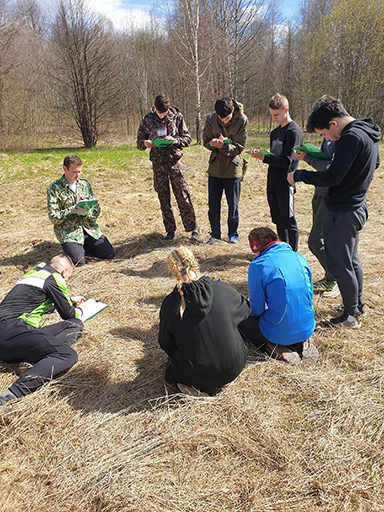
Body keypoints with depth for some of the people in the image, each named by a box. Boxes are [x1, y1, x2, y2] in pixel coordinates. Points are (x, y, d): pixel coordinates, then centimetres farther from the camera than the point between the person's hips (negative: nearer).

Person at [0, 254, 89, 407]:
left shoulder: (32, 273, 28)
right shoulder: (54, 278, 2)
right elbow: (68, 314, 7)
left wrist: (70, 301, 54)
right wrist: (80, 309, 31)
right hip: (14, 330, -9)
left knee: (76, 325, 6)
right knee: (68, 355, -23)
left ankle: (35, 358, -18)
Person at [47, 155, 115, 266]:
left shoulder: (84, 184, 9)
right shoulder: (54, 188, -3)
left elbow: (96, 209, 7)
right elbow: (53, 216, -8)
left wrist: (87, 212, -16)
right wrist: (72, 210, -20)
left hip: (89, 227, 4)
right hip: (68, 231, -4)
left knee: (109, 254, -9)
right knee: (79, 262, -22)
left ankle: (83, 247, 17)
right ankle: (69, 248, 13)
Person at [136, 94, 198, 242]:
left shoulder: (177, 117, 0)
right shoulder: (147, 119, 4)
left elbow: (187, 139, 2)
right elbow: (139, 142, 8)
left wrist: (175, 140, -18)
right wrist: (145, 143, -16)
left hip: (175, 162, -2)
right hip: (158, 164, 2)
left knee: (183, 196, -4)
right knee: (163, 198, 6)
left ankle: (193, 229, 6)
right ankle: (170, 230, 18)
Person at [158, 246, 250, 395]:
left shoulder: (170, 303, -13)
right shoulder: (223, 289, -11)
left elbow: (165, 343, 1)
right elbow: (245, 309, 10)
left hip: (195, 375, -1)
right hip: (232, 369, 2)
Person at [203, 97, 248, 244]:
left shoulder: (242, 120, -11)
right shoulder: (210, 119, -5)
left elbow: (239, 148, -11)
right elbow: (206, 141, 3)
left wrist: (224, 146, -30)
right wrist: (213, 143, -20)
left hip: (233, 167, -2)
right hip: (215, 167, 3)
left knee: (233, 205, 5)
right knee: (213, 204, 6)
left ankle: (233, 234, 23)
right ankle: (215, 234, 20)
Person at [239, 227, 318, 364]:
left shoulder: (258, 266, -15)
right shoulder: (300, 258, 3)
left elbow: (256, 310, -11)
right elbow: (309, 295, 14)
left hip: (279, 333, -6)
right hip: (307, 329, 6)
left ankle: (274, 347, -1)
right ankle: (302, 343, 12)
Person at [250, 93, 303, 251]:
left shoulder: (293, 131, -11)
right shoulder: (275, 132, 16)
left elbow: (286, 162, -18)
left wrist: (264, 157, -19)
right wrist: (262, 154, 6)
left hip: (285, 183, -8)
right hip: (273, 182, 8)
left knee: (288, 221, -3)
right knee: (278, 219, 14)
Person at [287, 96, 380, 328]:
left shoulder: (351, 137, -22)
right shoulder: (368, 133, 9)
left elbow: (332, 178, -24)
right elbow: (374, 163, 24)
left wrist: (299, 175, -14)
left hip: (342, 211, -10)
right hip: (357, 207, 10)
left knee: (340, 264, 1)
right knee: (351, 259, 22)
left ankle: (351, 315, 13)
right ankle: (358, 303, 36)